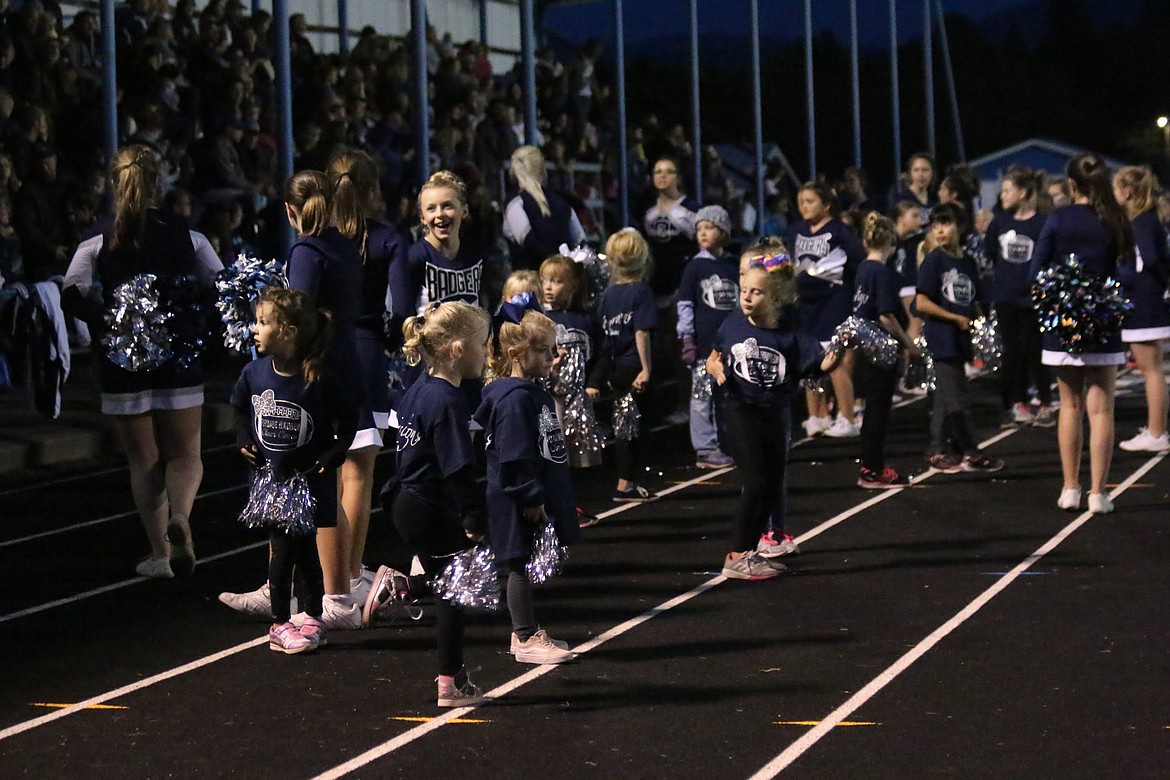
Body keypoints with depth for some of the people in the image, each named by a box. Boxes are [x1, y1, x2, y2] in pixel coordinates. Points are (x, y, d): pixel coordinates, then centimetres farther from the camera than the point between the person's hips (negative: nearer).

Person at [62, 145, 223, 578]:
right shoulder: (187, 237, -1)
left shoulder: (98, 241, -4)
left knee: (143, 461, 10)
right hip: (180, 362, 0)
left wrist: (107, 320, -4)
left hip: (123, 362, 0)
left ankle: (160, 553, 11)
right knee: (185, 454, 10)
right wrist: (188, 316, 9)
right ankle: (180, 515, -20)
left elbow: (73, 295, -12)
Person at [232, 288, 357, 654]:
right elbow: (240, 410, 14)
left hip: (310, 480, -3)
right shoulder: (254, 373, -6)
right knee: (282, 550, 5)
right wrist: (244, 442, 0)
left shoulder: (319, 380, -17)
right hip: (271, 478, 3)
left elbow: (348, 415, -2)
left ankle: (314, 619, 22)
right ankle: (280, 624, 15)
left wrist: (333, 454, -8)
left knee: (306, 551, 6)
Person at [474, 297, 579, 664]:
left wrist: (554, 498, 22)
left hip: (537, 499, 10)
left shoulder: (536, 393, 12)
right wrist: (531, 498, -21)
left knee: (528, 566, 16)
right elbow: (515, 456, -22)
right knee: (521, 566, 0)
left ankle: (526, 632, 25)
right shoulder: (514, 398, -19)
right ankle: (526, 640, 6)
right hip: (518, 505, -10)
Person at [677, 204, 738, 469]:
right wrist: (687, 340, -8)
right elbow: (685, 305, -2)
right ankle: (705, 449, 4)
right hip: (704, 343, -3)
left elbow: (745, 303, 15)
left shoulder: (735, 267, 8)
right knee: (703, 395, -1)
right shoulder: (695, 267, -1)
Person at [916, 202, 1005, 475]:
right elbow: (922, 303, -12)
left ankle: (939, 451, 18)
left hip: (960, 338, 7)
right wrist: (957, 318, -13)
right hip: (941, 337, -7)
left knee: (945, 397, 12)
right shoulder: (934, 260, -8)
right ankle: (970, 453, 0)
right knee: (957, 400, -6)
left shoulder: (968, 262, 11)